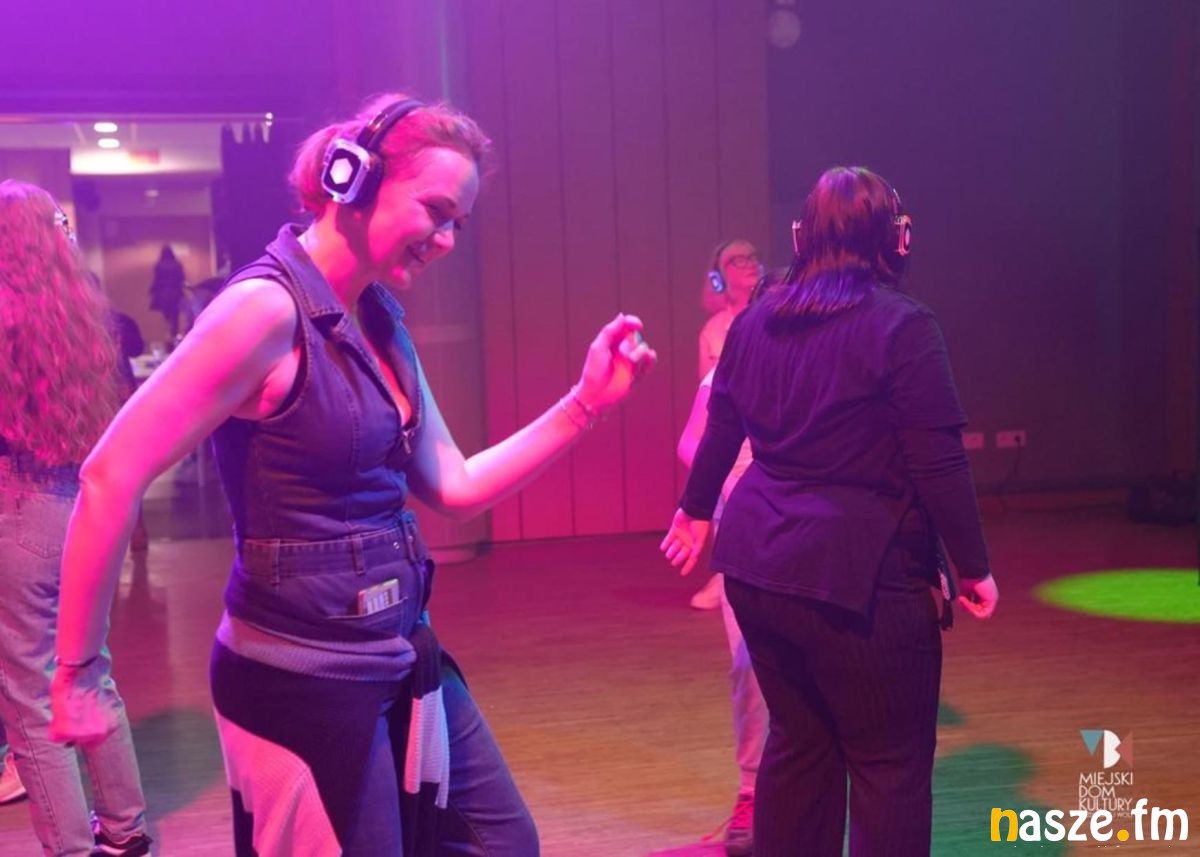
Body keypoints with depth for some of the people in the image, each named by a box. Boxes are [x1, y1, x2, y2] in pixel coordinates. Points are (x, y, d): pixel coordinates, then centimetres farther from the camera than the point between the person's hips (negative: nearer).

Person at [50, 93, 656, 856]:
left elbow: (456, 487, 8)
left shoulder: (381, 323, 7)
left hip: (403, 662, 9)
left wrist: (586, 402, 0)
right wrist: (79, 674, -16)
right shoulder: (267, 308, -19)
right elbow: (111, 479, -20)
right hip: (302, 679, -8)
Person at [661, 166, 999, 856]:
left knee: (798, 741, 19)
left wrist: (697, 509, 33)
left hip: (757, 566, 7)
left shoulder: (755, 322, 8)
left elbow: (721, 431, 18)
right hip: (858, 573, -7)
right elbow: (939, 463, -13)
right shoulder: (903, 325, -11)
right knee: (890, 761, 6)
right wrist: (974, 566, -3)